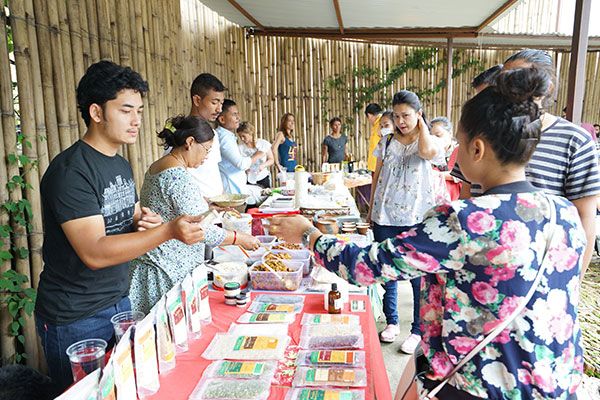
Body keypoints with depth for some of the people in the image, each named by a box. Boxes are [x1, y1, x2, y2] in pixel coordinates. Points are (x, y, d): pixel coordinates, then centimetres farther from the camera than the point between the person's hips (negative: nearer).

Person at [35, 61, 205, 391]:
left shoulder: (121, 165, 6)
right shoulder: (70, 171, -21)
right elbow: (94, 252, -28)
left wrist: (144, 220, -6)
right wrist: (168, 231, -37)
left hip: (118, 302, 8)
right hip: (75, 319, -7)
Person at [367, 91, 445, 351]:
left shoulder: (431, 142, 0)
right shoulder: (387, 143, 9)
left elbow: (427, 152, -25)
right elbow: (377, 177, 12)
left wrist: (421, 125, -8)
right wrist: (371, 210, 9)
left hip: (417, 219, -3)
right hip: (385, 217, 4)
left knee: (419, 276, 2)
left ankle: (418, 330, 17)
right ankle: (391, 321, 28)